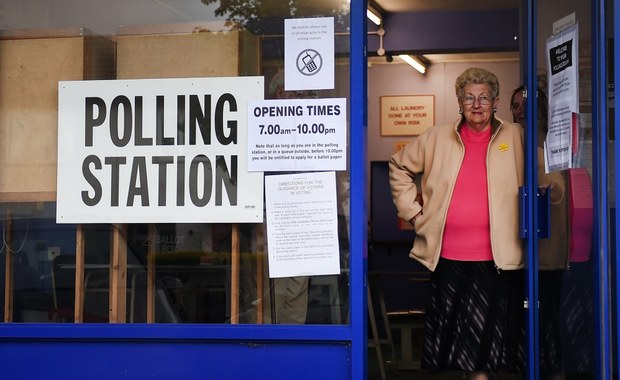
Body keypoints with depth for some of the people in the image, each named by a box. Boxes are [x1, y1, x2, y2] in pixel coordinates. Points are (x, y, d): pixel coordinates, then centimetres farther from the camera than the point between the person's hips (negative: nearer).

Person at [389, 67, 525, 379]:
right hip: (447, 258, 2)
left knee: (485, 342, 1)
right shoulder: (437, 138, 8)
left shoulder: (515, 137, 3)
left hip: (497, 259, -2)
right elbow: (399, 167, 19)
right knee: (448, 337, 8)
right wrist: (412, 209, 10)